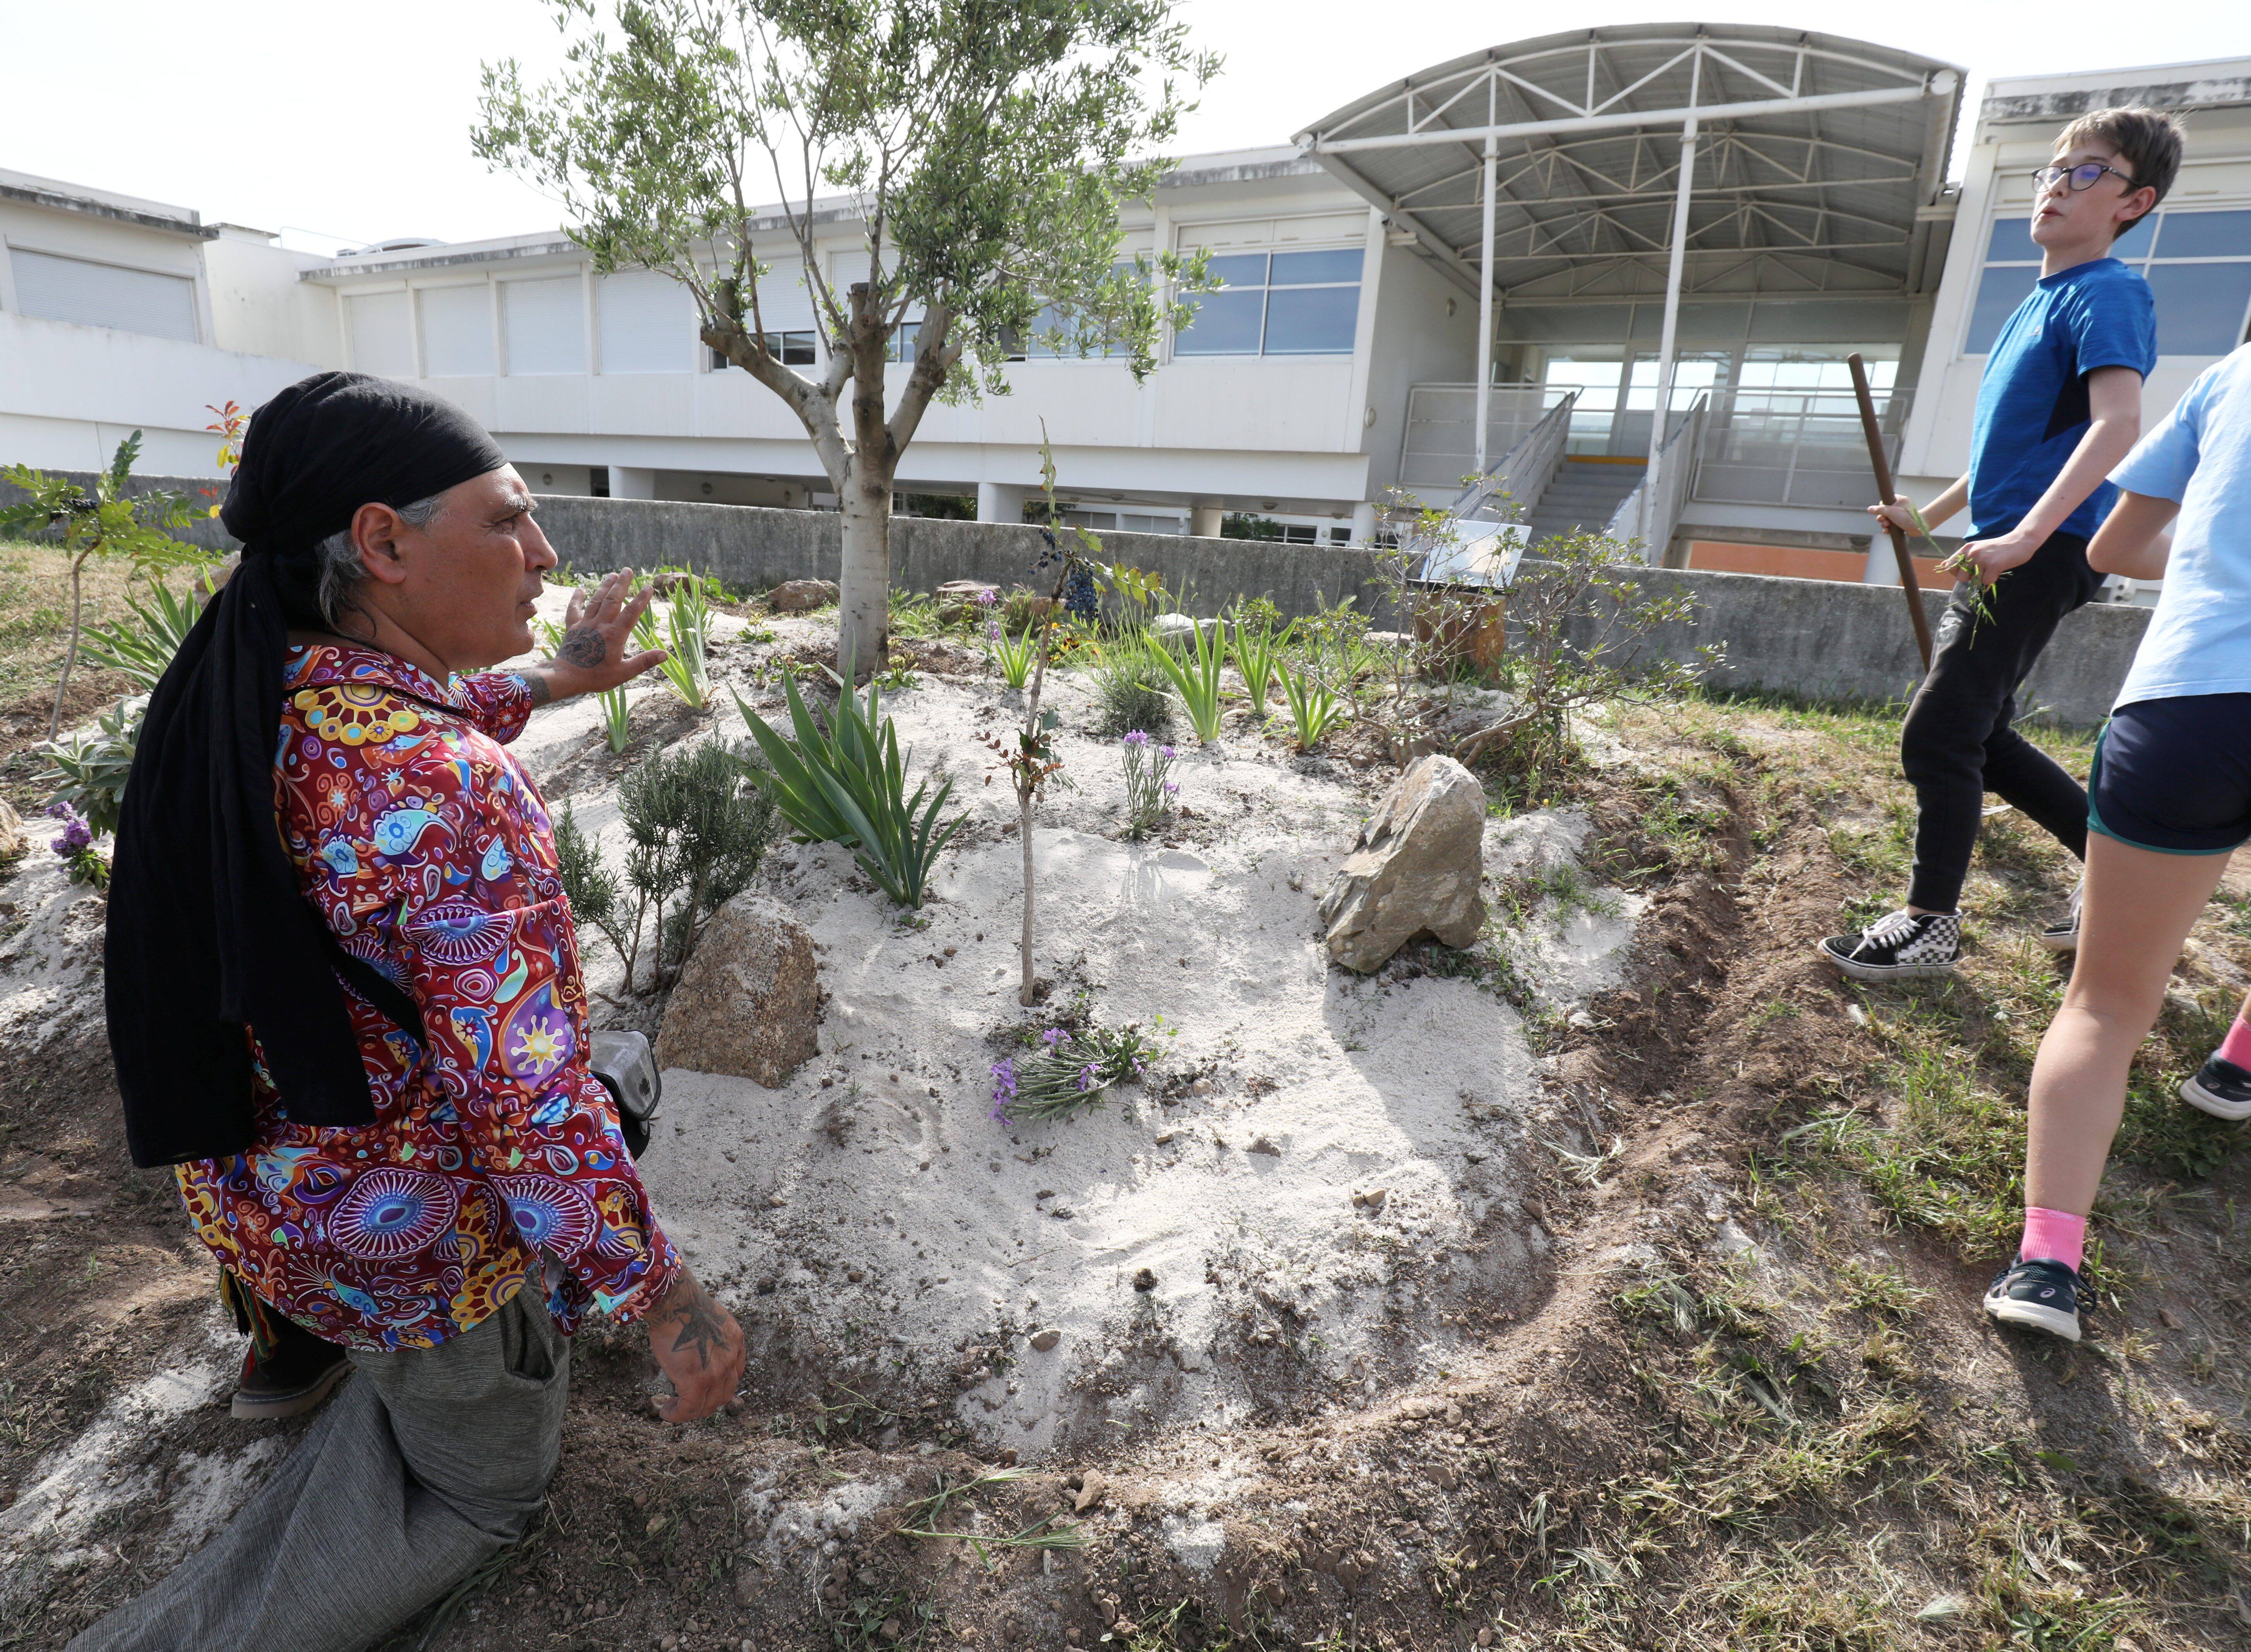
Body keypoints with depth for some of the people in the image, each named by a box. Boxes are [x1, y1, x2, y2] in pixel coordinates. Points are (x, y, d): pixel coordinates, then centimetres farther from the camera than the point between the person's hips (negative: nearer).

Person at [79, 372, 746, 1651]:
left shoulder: (256, 687, -10)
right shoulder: (455, 800, -37)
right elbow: (525, 1102, -34)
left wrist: (548, 682, 19)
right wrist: (666, 1300, -23)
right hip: (407, 1231, -7)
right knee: (482, 1486, 22)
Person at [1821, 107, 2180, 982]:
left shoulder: (2106, 294, -8)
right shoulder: (2038, 302, 20)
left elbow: (2117, 422, -23)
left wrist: (2026, 535, -32)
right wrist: (1930, 517, 30)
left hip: (2043, 555, -10)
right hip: (2000, 553, 10)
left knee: (1938, 736, -11)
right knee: (1980, 738, 13)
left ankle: (1930, 927, -1)